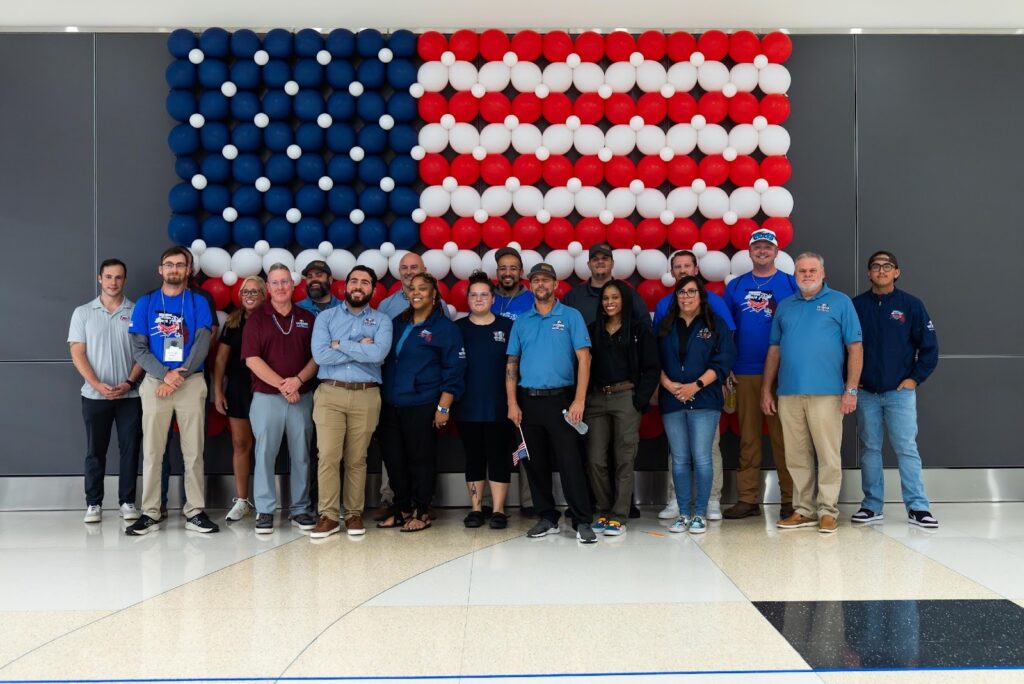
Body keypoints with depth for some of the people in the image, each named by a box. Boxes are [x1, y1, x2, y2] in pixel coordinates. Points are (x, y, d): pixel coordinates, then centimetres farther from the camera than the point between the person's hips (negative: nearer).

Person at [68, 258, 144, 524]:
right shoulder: (83, 313, 5)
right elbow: (77, 353, 1)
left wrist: (129, 383, -11)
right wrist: (97, 384, -11)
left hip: (130, 394, 0)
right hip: (95, 395, 0)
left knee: (129, 449, 2)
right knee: (95, 450, 6)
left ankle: (127, 502, 11)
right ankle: (93, 503, 13)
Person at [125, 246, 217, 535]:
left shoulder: (199, 303, 7)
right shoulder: (145, 303, 8)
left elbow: (202, 345, -3)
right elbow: (138, 349, 1)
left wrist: (179, 375, -14)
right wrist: (165, 374, -13)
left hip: (192, 383, 0)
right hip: (155, 382, 1)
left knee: (193, 451, 2)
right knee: (152, 450, 2)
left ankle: (195, 512, 7)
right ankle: (150, 513, 9)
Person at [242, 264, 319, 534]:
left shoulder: (307, 318, 10)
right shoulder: (257, 319, 3)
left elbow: (317, 356, 5)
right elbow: (251, 359, -6)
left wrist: (298, 380, -12)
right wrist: (282, 385, -13)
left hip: (302, 397, 2)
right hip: (266, 397, -2)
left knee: (301, 454, 6)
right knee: (265, 454, 0)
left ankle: (300, 509, 16)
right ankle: (265, 511, 9)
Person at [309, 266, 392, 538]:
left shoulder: (381, 321, 7)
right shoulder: (326, 317, 8)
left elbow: (378, 354, -13)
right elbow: (320, 355, -9)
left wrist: (340, 345, -7)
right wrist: (361, 348, -7)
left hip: (366, 396, 0)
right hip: (330, 394, 0)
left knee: (356, 459, 6)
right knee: (328, 456, -5)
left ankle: (354, 514, 15)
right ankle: (329, 515, 3)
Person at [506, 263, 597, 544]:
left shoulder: (571, 316, 0)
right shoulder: (521, 322, 10)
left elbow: (583, 359, -5)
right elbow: (511, 364, 9)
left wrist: (579, 400, -14)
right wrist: (512, 403, 0)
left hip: (560, 399, -4)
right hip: (528, 400, 4)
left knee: (570, 462, -6)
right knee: (535, 463, 9)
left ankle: (583, 522, 0)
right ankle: (547, 519, 20)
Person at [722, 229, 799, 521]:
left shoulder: (790, 284, 4)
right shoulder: (735, 286, 11)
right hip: (745, 373, 2)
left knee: (783, 436, 1)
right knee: (748, 437, 6)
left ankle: (790, 499, 9)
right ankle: (747, 499, 12)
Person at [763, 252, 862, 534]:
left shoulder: (840, 302, 4)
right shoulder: (785, 306, 16)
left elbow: (855, 347, -1)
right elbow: (774, 350, 16)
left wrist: (851, 389, -8)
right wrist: (766, 390, 11)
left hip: (826, 393, -4)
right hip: (789, 394, 4)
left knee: (828, 456, 0)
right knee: (796, 457, 9)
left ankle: (827, 511, 10)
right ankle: (803, 511, 18)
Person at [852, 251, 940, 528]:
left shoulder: (911, 305, 0)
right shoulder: (856, 305, 4)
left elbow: (929, 346, 2)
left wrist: (915, 378, -3)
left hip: (900, 391, -2)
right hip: (865, 392, 2)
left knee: (907, 448, -3)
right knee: (869, 449, 7)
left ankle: (917, 507, 2)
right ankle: (872, 505, 14)